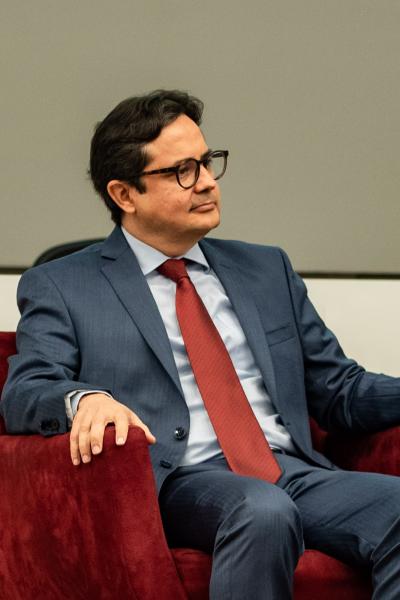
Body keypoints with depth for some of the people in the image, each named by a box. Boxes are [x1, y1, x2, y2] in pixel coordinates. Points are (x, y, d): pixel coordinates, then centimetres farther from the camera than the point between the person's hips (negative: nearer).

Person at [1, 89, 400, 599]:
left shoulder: (266, 270, 24)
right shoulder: (60, 287, 11)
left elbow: (341, 392, 23)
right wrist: (85, 398, -24)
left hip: (294, 471, 4)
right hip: (180, 483, -4)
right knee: (263, 511, -38)